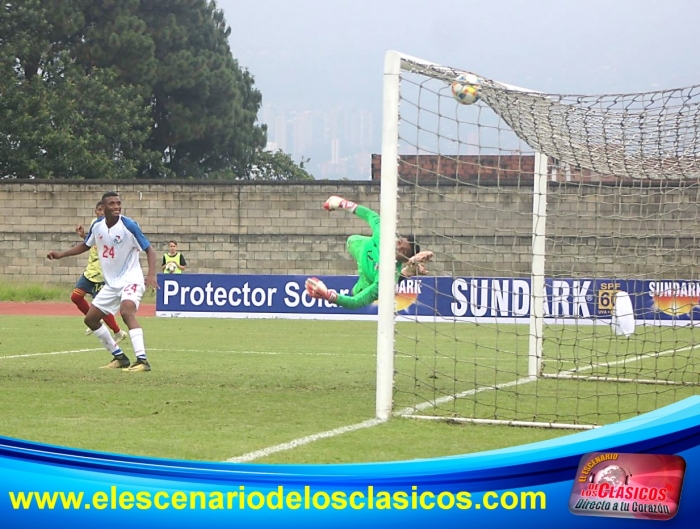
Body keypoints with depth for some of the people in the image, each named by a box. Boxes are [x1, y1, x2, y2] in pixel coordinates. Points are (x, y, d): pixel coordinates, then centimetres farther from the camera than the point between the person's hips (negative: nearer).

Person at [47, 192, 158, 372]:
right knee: (90, 318, 10)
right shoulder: (97, 226, 0)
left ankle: (142, 360, -39)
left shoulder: (129, 226, -17)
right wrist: (61, 254, 10)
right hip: (111, 283, 8)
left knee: (126, 311, -33)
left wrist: (151, 274, -29)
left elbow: (149, 250, -14)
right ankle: (120, 357, 22)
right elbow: (85, 245, 19)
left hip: (131, 279, -8)